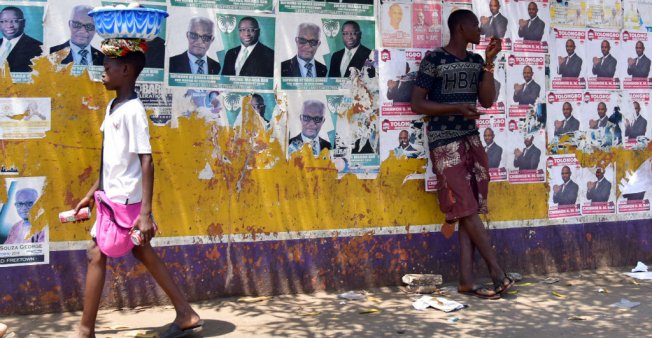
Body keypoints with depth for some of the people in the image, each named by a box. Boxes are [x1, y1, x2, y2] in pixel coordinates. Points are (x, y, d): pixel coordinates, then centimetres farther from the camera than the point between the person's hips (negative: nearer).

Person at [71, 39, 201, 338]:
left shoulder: (132, 110, -18)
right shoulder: (113, 107, 9)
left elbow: (146, 161, -22)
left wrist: (145, 213, -25)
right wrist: (92, 194, 21)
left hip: (125, 199, -9)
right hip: (115, 196, 9)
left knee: (96, 254, -1)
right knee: (143, 252, 13)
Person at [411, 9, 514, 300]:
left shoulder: (475, 61, 13)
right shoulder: (434, 60, -6)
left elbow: (487, 101, 7)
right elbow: (417, 104, -8)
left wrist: (489, 62, 1)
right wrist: (456, 107, -16)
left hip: (471, 140, 7)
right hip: (445, 144, -6)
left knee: (470, 211, 1)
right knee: (467, 209, -6)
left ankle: (466, 281, 3)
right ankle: (498, 273, 1)